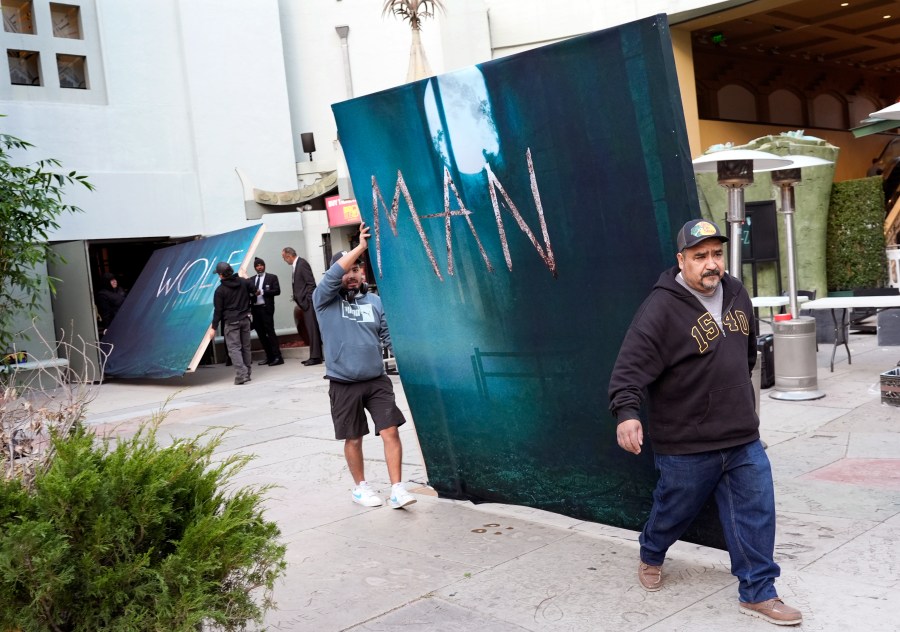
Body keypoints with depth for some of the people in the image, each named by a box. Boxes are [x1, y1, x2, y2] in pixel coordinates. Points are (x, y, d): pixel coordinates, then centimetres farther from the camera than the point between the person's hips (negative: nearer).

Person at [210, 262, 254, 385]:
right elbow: (255, 291, 19)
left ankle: (241, 374, -18)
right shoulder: (243, 282, 3)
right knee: (246, 347, 12)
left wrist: (214, 327, 0)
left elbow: (218, 310, -6)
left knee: (234, 348, -5)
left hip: (231, 322, -5)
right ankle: (247, 374, 16)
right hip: (245, 319, 5)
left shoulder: (220, 290, -9)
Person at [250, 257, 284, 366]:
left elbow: (277, 291, -6)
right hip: (255, 309, 5)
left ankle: (277, 357, -7)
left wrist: (262, 292, -14)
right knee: (261, 333, 6)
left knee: (270, 331, -8)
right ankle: (269, 357, 12)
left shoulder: (272, 277, 4)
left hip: (266, 308, -5)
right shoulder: (252, 280, 15)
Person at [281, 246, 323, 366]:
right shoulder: (295, 265, 15)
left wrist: (308, 301, -18)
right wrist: (297, 298, 6)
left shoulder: (302, 263, -12)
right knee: (307, 330, 10)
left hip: (307, 302, -9)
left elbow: (311, 283, -17)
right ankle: (314, 355, 15)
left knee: (312, 329, -6)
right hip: (302, 302, 9)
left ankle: (316, 357, -4)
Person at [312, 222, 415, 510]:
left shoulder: (375, 301, 5)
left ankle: (397, 489, -1)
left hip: (377, 380, 2)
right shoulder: (324, 300, -2)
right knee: (353, 439, 10)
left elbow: (390, 335, 6)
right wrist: (361, 246, -25)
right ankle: (360, 487, 28)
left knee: (390, 431, -7)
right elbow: (332, 275, -21)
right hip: (344, 385, -1)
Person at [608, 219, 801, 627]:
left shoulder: (736, 293, 4)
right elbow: (630, 367, -25)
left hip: (744, 439, 6)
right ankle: (651, 557, 45)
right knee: (674, 511, 14)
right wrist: (627, 413, -40)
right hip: (686, 446, -5)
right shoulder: (661, 309, -19)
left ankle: (757, 593, 21)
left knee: (756, 513, 6)